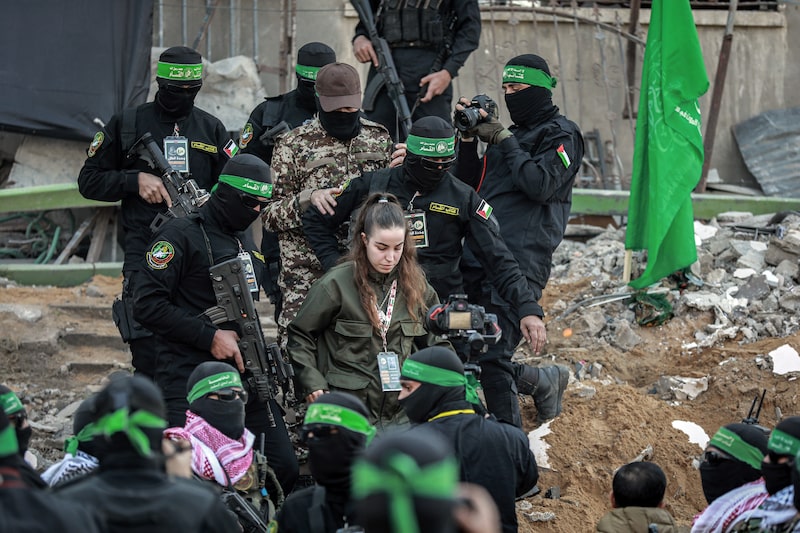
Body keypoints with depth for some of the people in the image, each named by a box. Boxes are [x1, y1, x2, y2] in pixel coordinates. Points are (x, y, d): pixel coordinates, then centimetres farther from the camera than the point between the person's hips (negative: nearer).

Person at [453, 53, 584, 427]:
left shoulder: (561, 134, 0)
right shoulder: (512, 133, 24)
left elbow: (541, 184, -16)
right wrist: (469, 138, 11)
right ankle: (546, 383, 25)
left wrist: (503, 141, -8)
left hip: (520, 263, -8)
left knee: (493, 356, -17)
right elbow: (470, 185, 24)